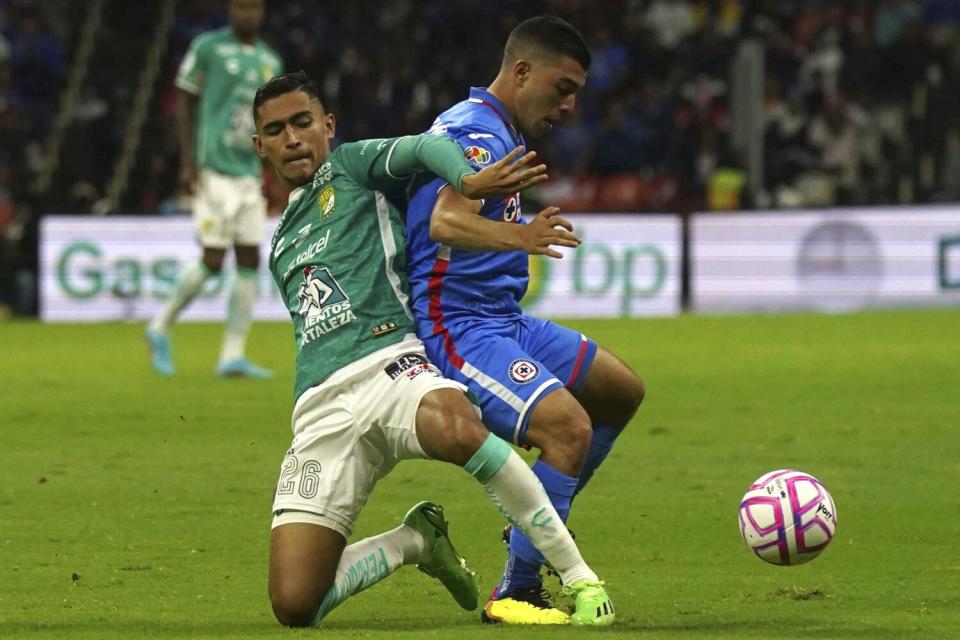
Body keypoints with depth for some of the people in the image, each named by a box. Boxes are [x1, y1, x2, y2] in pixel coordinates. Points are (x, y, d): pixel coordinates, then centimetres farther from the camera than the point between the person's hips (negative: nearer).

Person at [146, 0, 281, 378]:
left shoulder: (270, 62, 14)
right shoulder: (208, 48, -3)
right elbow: (184, 102, -1)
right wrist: (187, 162, -9)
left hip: (250, 174, 6)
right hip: (214, 172, -6)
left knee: (249, 262, 0)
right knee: (213, 262, -9)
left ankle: (233, 357, 2)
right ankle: (161, 329, 12)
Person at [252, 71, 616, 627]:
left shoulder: (352, 165, 13)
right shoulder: (282, 243, 31)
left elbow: (426, 147, -8)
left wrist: (467, 180, -32)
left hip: (389, 362, -5)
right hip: (320, 410, 5)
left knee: (456, 429, -43)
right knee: (294, 606, -13)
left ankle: (582, 580, -29)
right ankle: (416, 541, 15)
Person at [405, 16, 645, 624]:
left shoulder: (491, 132, 17)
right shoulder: (478, 131, -17)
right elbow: (446, 222, -36)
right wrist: (518, 237, -52)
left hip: (503, 319, 11)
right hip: (457, 328, -11)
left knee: (621, 390, 17)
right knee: (570, 427, -27)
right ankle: (515, 593, -20)